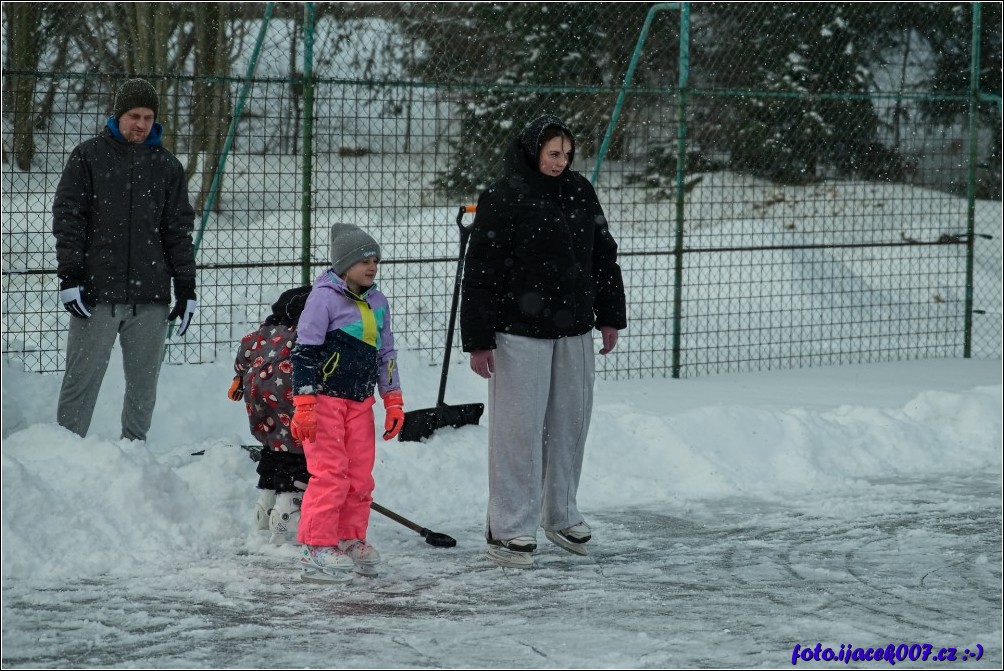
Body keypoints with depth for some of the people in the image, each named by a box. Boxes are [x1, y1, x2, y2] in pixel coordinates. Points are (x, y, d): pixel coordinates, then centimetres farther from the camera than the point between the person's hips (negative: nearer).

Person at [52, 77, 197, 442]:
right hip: (96, 293, -2)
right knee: (81, 381, -3)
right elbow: (68, 217, 1)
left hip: (150, 297, 3)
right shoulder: (88, 156, 4)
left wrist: (186, 288, 7)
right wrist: (69, 276, -7)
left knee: (144, 384, 5)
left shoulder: (167, 165, 11)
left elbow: (179, 230, 13)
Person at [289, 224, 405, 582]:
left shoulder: (377, 302, 11)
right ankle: (316, 548, -5)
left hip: (360, 402, 7)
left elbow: (386, 354, 19)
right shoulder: (324, 297, -12)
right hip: (324, 399, -7)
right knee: (330, 473, -10)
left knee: (360, 475, 8)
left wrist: (393, 401, 15)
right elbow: (304, 351, -14)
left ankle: (350, 540, 20)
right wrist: (304, 404, -18)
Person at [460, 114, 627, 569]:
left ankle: (561, 516, 27)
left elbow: (603, 256, 18)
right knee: (518, 429, -5)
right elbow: (480, 272, -11)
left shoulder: (580, 193, 9)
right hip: (520, 334, -6)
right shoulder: (502, 198, -10)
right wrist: (478, 340, -13)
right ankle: (508, 530, 0)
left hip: (574, 331, 6)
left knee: (570, 423, 12)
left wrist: (610, 316, 16)